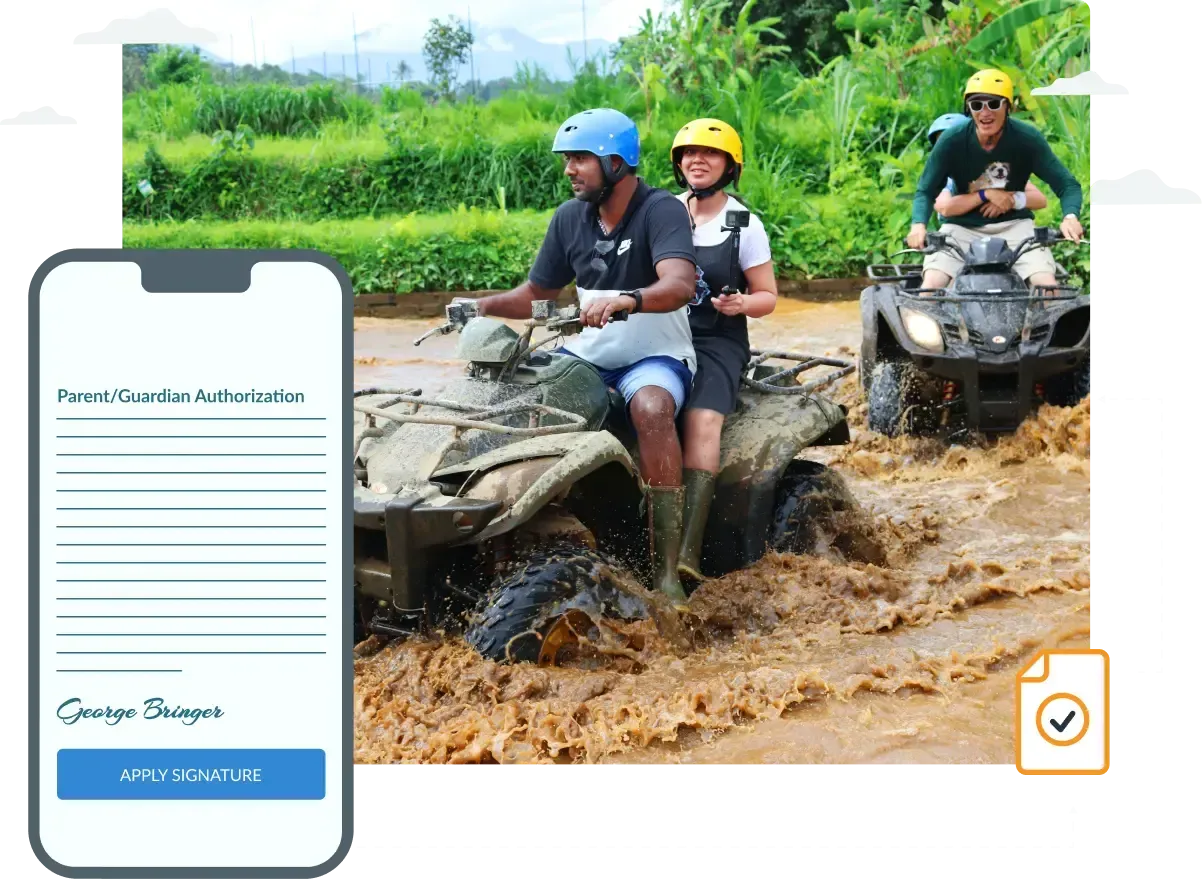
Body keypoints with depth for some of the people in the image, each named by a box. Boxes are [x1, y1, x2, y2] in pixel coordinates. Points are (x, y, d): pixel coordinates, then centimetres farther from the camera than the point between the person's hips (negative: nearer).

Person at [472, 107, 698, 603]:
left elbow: (679, 285, -31)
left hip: (655, 356, -6)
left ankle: (667, 568, -35)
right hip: (587, 355, 6)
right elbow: (536, 294, 14)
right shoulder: (570, 218, 5)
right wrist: (480, 306, -5)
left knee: (651, 409, -37)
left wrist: (623, 300, -50)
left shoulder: (661, 210, -14)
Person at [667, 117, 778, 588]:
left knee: (702, 421, -30)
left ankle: (688, 549, -39)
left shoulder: (744, 225, 5)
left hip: (717, 342, -2)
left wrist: (742, 303, -15)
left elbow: (768, 296, 8)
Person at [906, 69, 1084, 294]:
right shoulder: (952, 140, -13)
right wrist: (918, 225, -30)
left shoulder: (1027, 138, -13)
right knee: (931, 286, -23)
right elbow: (926, 191, -8)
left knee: (1047, 287, -20)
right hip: (962, 227, 0)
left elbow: (1066, 184, -12)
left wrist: (1070, 217, -34)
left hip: (1014, 225, 0)